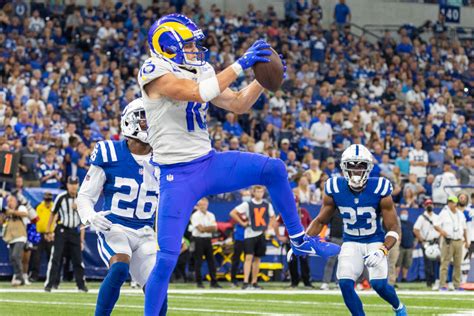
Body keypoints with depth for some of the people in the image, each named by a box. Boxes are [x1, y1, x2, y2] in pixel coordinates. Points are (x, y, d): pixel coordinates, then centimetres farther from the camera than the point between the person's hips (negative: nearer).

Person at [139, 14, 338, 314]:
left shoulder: (199, 71, 9)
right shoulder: (155, 73, -14)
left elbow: (238, 104, 14)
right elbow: (197, 93, -29)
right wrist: (241, 64, -27)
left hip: (209, 163, 6)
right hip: (177, 176, -6)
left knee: (274, 169, -6)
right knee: (167, 259, -10)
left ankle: (299, 239, 11)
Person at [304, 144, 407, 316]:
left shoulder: (380, 190, -19)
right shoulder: (335, 190, -12)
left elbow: (394, 228, -14)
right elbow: (320, 221, 4)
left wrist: (382, 251, -31)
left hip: (375, 242, -2)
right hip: (351, 242, 2)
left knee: (379, 284, -16)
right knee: (345, 284, -18)